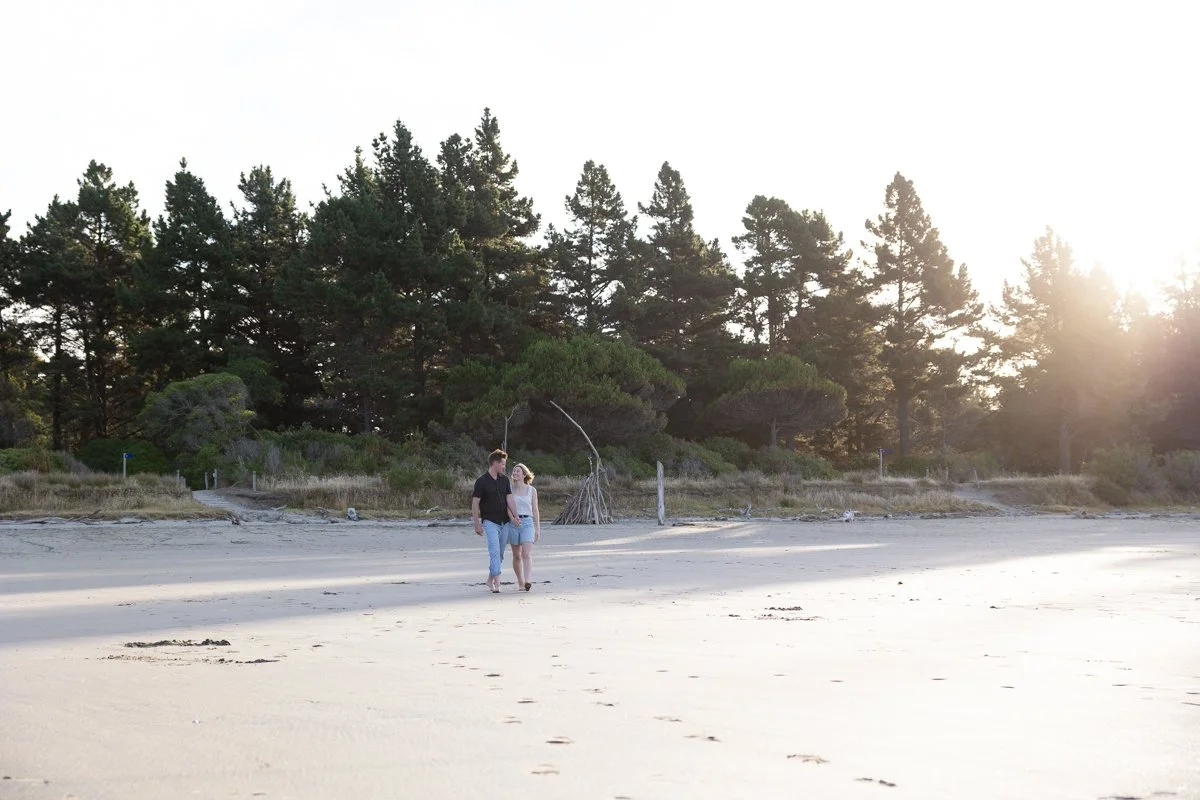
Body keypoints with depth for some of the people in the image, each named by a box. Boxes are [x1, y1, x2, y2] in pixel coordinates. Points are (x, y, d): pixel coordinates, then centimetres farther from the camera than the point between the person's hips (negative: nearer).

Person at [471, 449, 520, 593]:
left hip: (505, 521, 6)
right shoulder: (481, 481, -8)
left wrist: (515, 516, -11)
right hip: (490, 521, -6)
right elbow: (475, 504, -6)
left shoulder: (504, 480, 9)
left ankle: (490, 579, 24)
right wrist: (477, 524, -9)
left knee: (500, 553, 10)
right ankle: (497, 582, -20)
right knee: (495, 551, -16)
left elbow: (509, 499, 3)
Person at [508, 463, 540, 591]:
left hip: (527, 523, -2)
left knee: (527, 554, -17)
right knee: (516, 555, 8)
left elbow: (535, 510, 8)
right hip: (513, 523, 2)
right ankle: (520, 582, 22)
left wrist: (537, 529, 4)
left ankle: (528, 581, -30)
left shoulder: (532, 490, 6)